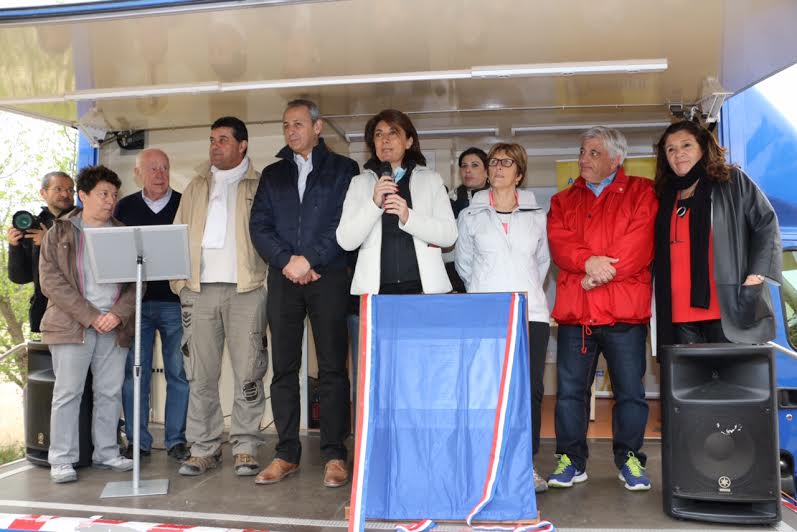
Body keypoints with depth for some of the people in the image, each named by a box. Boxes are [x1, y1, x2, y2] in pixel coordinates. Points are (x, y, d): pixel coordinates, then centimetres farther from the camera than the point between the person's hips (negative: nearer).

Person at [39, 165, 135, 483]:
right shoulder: (59, 233, 5)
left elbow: (137, 281, 8)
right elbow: (51, 281, -5)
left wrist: (118, 314, -9)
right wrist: (90, 316, -14)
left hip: (114, 327, 3)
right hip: (72, 326, -3)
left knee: (110, 392, 6)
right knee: (68, 392, -1)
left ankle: (106, 453, 18)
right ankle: (62, 460, 8)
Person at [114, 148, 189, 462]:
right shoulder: (124, 207, 10)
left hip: (175, 302, -1)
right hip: (135, 303, 2)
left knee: (178, 373, 2)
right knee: (134, 373, 4)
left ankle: (176, 440, 11)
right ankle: (137, 441, 14)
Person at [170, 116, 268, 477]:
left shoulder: (259, 187, 8)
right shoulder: (196, 187, 19)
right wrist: (179, 282, 8)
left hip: (245, 289, -3)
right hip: (200, 290, 4)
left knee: (247, 373, -2)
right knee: (200, 375, 5)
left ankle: (245, 448, 7)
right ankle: (203, 448, 13)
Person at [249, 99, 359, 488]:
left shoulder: (343, 169, 8)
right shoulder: (273, 174, 18)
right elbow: (259, 225, 8)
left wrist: (309, 260, -11)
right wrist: (287, 261, -8)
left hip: (328, 277, -3)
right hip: (283, 278, 3)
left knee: (332, 367, -2)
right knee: (284, 367, 3)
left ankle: (335, 455, 4)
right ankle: (287, 454, 11)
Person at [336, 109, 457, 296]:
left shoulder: (431, 179, 9)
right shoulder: (360, 182, 9)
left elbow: (449, 235, 0)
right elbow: (346, 242, 0)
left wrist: (409, 217, -15)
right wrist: (374, 204, -13)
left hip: (424, 287, 0)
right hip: (375, 288, 0)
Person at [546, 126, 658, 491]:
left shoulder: (641, 192, 7)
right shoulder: (563, 200, 17)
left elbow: (639, 243, -8)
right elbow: (558, 243, 0)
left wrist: (601, 272, -14)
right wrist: (588, 261, -18)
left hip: (624, 310, -2)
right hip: (574, 310, 3)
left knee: (630, 390, 6)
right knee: (569, 389, 5)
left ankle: (629, 458, 22)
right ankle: (572, 460, 17)